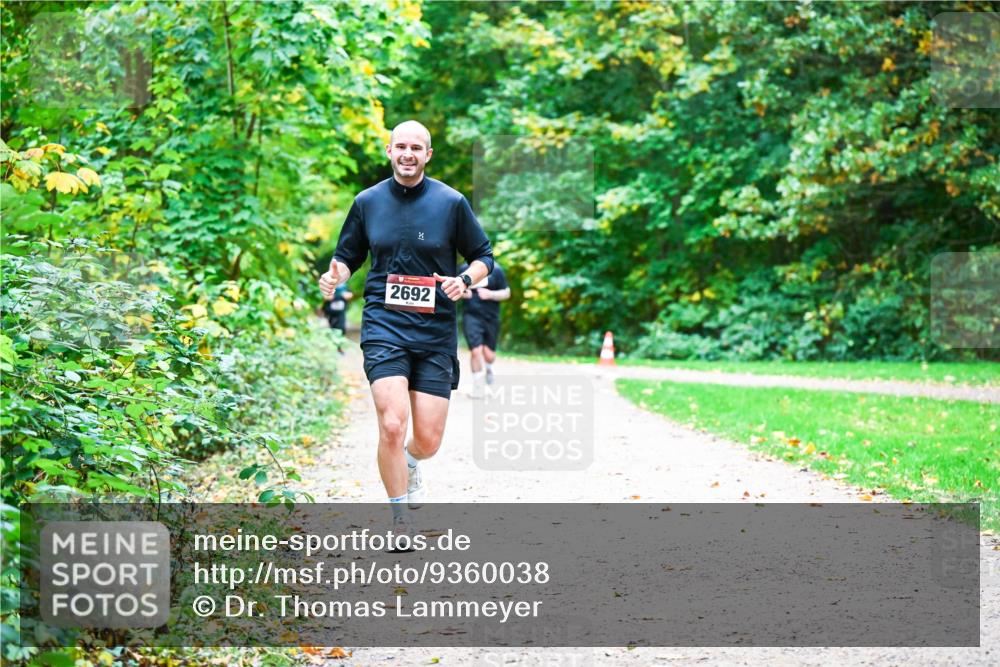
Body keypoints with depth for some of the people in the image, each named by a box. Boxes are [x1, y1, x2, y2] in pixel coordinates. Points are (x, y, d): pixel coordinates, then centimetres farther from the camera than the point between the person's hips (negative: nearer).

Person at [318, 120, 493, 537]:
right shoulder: (368, 202, 6)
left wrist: (465, 280, -12)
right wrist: (335, 276, -5)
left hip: (435, 332, 0)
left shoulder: (451, 202, 1)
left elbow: (483, 256, 9)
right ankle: (400, 521, -1)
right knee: (392, 425, -19)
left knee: (428, 441, 0)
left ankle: (409, 463, 39)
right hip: (384, 327, 0)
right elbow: (348, 255, 17)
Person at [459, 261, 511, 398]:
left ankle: (487, 367, 42)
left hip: (491, 317, 0)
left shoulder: (496, 270, -1)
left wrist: (490, 294, -15)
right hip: (471, 316, 0)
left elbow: (506, 293, 2)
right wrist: (462, 293, -8)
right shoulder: (464, 269, 3)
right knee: (476, 351, -13)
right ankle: (478, 388, 3)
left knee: (488, 355, 3)